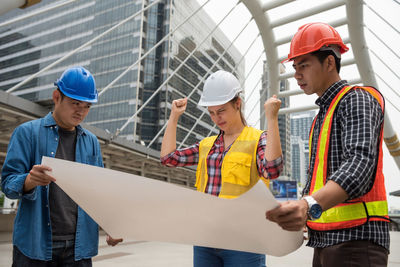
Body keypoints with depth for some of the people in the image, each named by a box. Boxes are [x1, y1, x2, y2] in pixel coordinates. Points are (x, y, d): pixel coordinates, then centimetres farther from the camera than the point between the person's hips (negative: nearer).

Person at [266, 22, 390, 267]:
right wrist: (297, 211, 12)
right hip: (325, 237, 8)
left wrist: (312, 205, -40)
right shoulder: (323, 114, 20)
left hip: (355, 237, -8)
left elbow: (361, 162, -24)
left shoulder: (357, 99, -7)